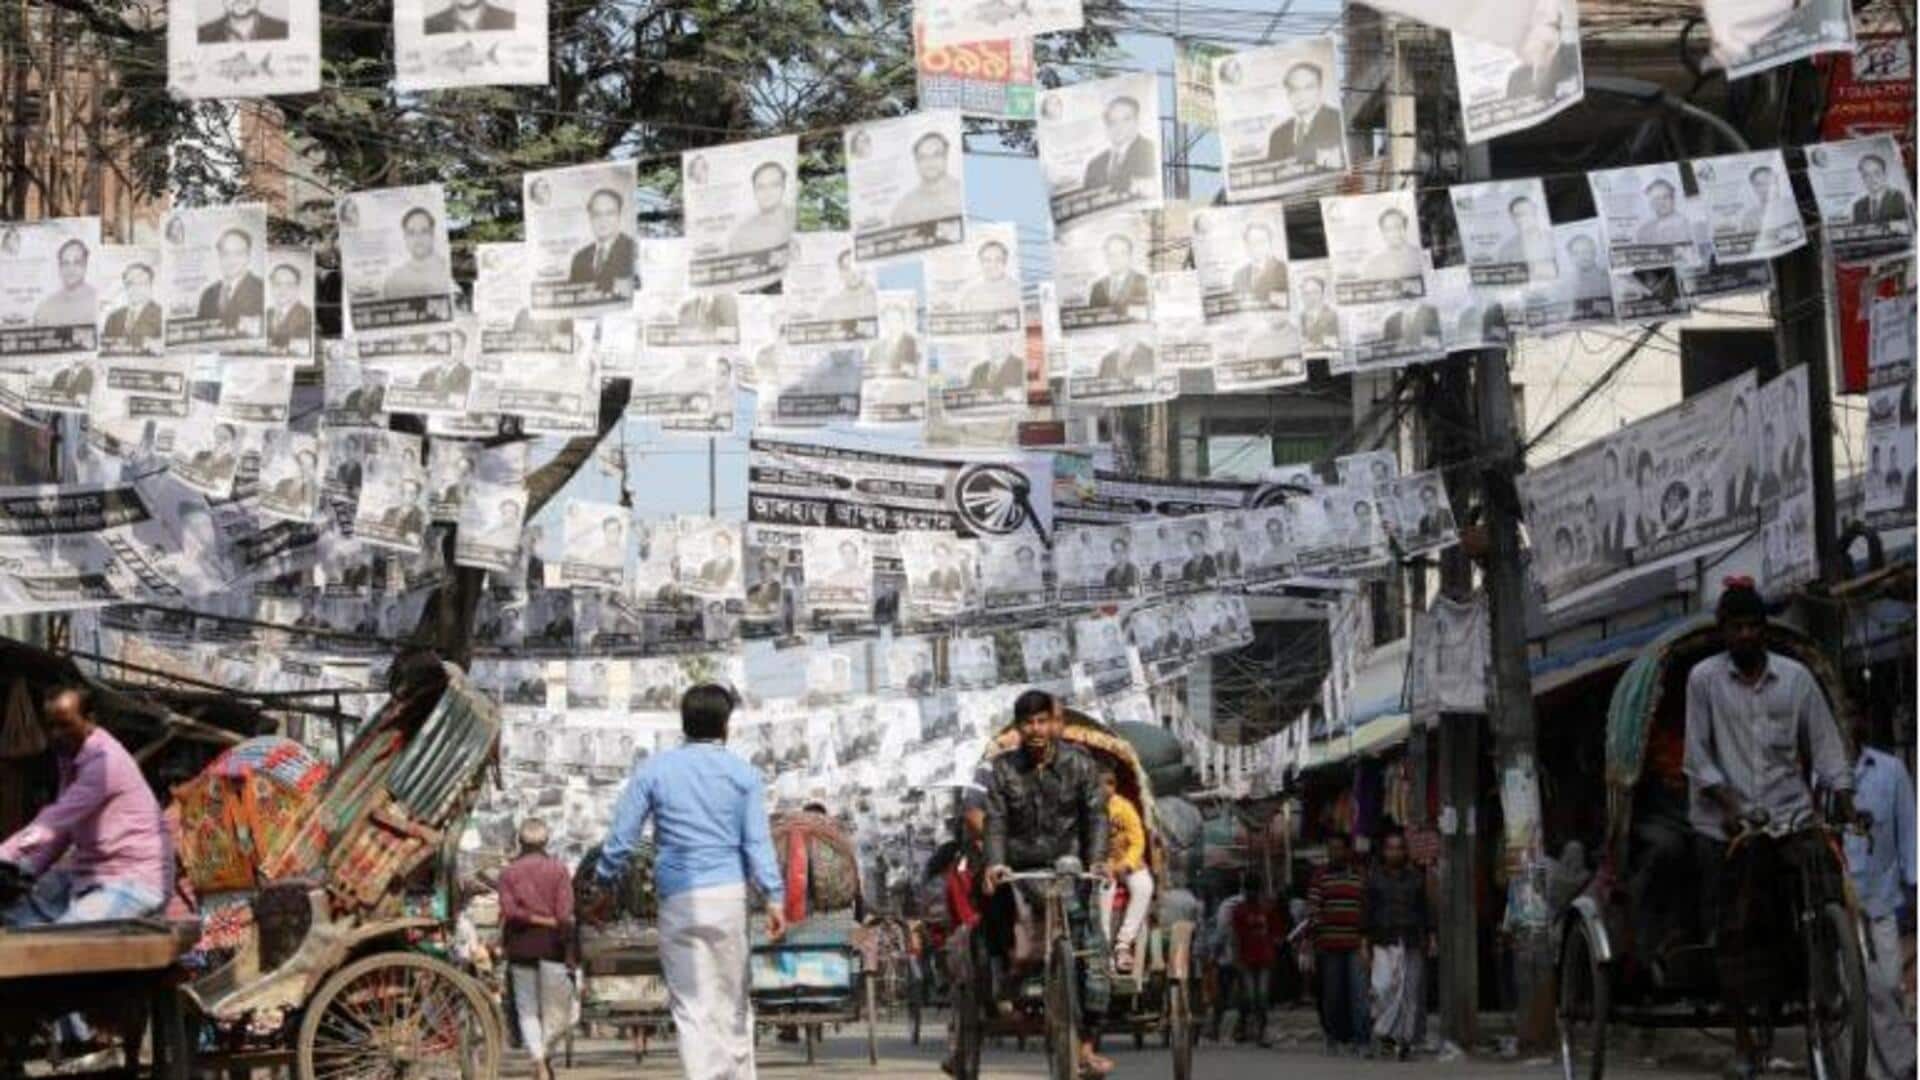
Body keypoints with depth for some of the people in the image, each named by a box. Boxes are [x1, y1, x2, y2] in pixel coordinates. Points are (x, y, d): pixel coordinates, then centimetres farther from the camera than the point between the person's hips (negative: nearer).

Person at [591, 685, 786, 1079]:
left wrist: (603, 885, 14)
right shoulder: (743, 774, 6)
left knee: (692, 1007, -1)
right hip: (728, 896, 1)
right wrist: (773, 897, -5)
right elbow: (757, 841, -3)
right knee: (734, 1002, 12)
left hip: (676, 899, 0)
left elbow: (621, 837, 3)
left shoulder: (654, 770, 5)